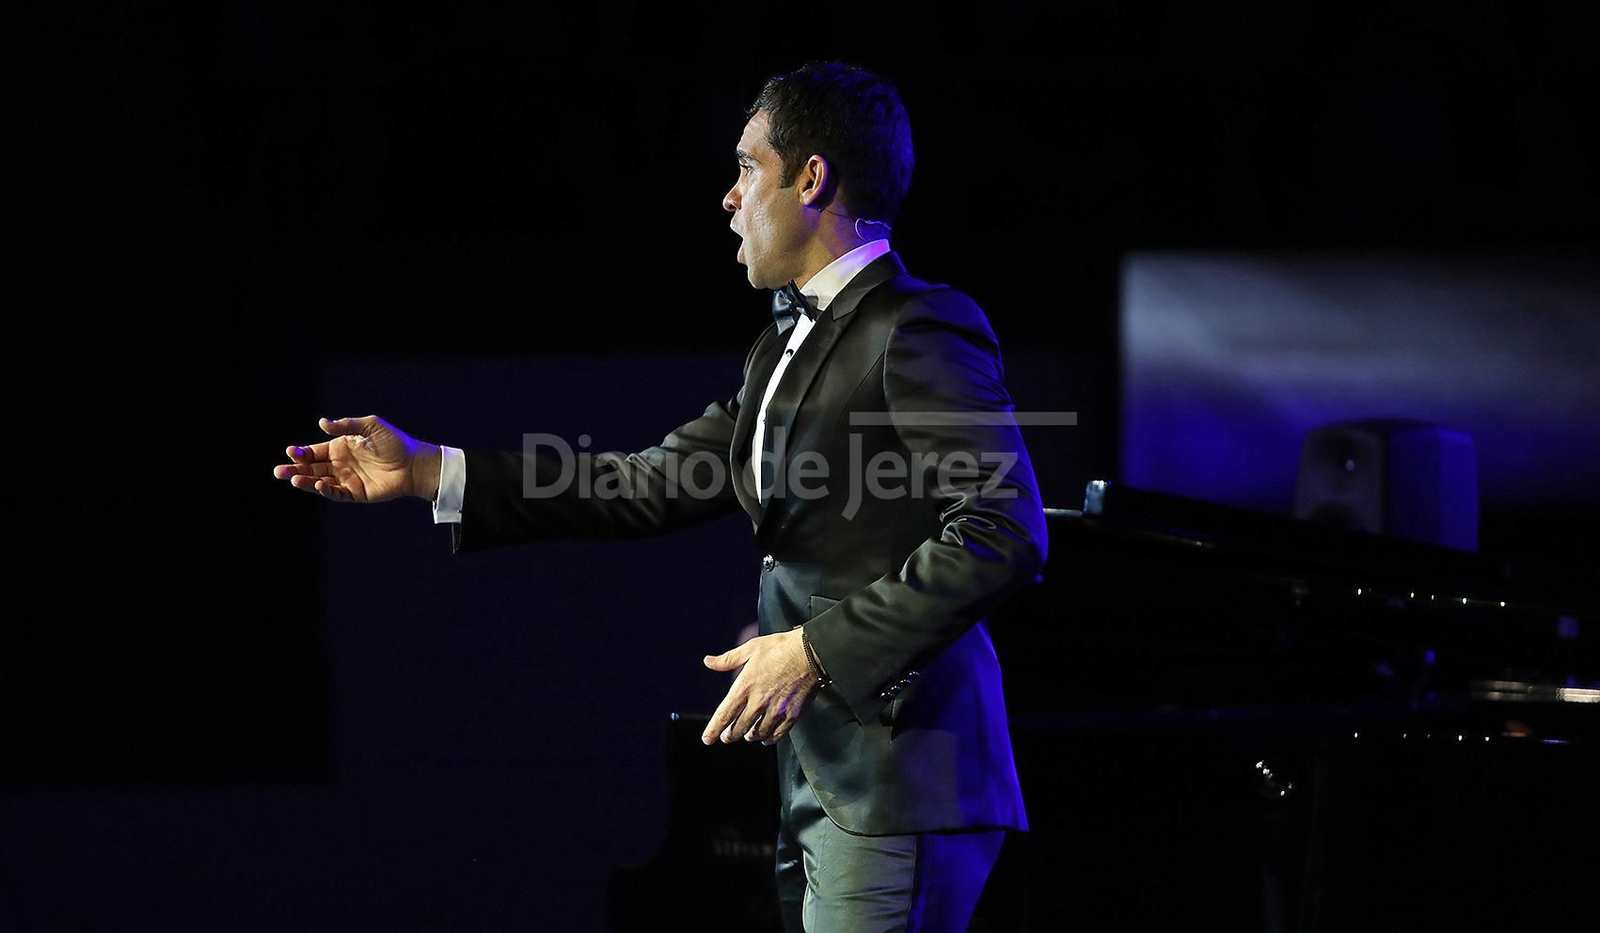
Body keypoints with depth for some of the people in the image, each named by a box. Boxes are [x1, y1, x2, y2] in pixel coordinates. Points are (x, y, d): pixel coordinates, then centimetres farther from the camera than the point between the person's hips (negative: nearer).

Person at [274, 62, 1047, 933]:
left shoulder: (921, 328, -11)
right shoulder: (789, 346, 20)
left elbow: (1006, 530, -20)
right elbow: (658, 484, 18)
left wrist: (818, 651, -21)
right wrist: (426, 471, 15)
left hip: (897, 779, -10)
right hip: (817, 783, 10)